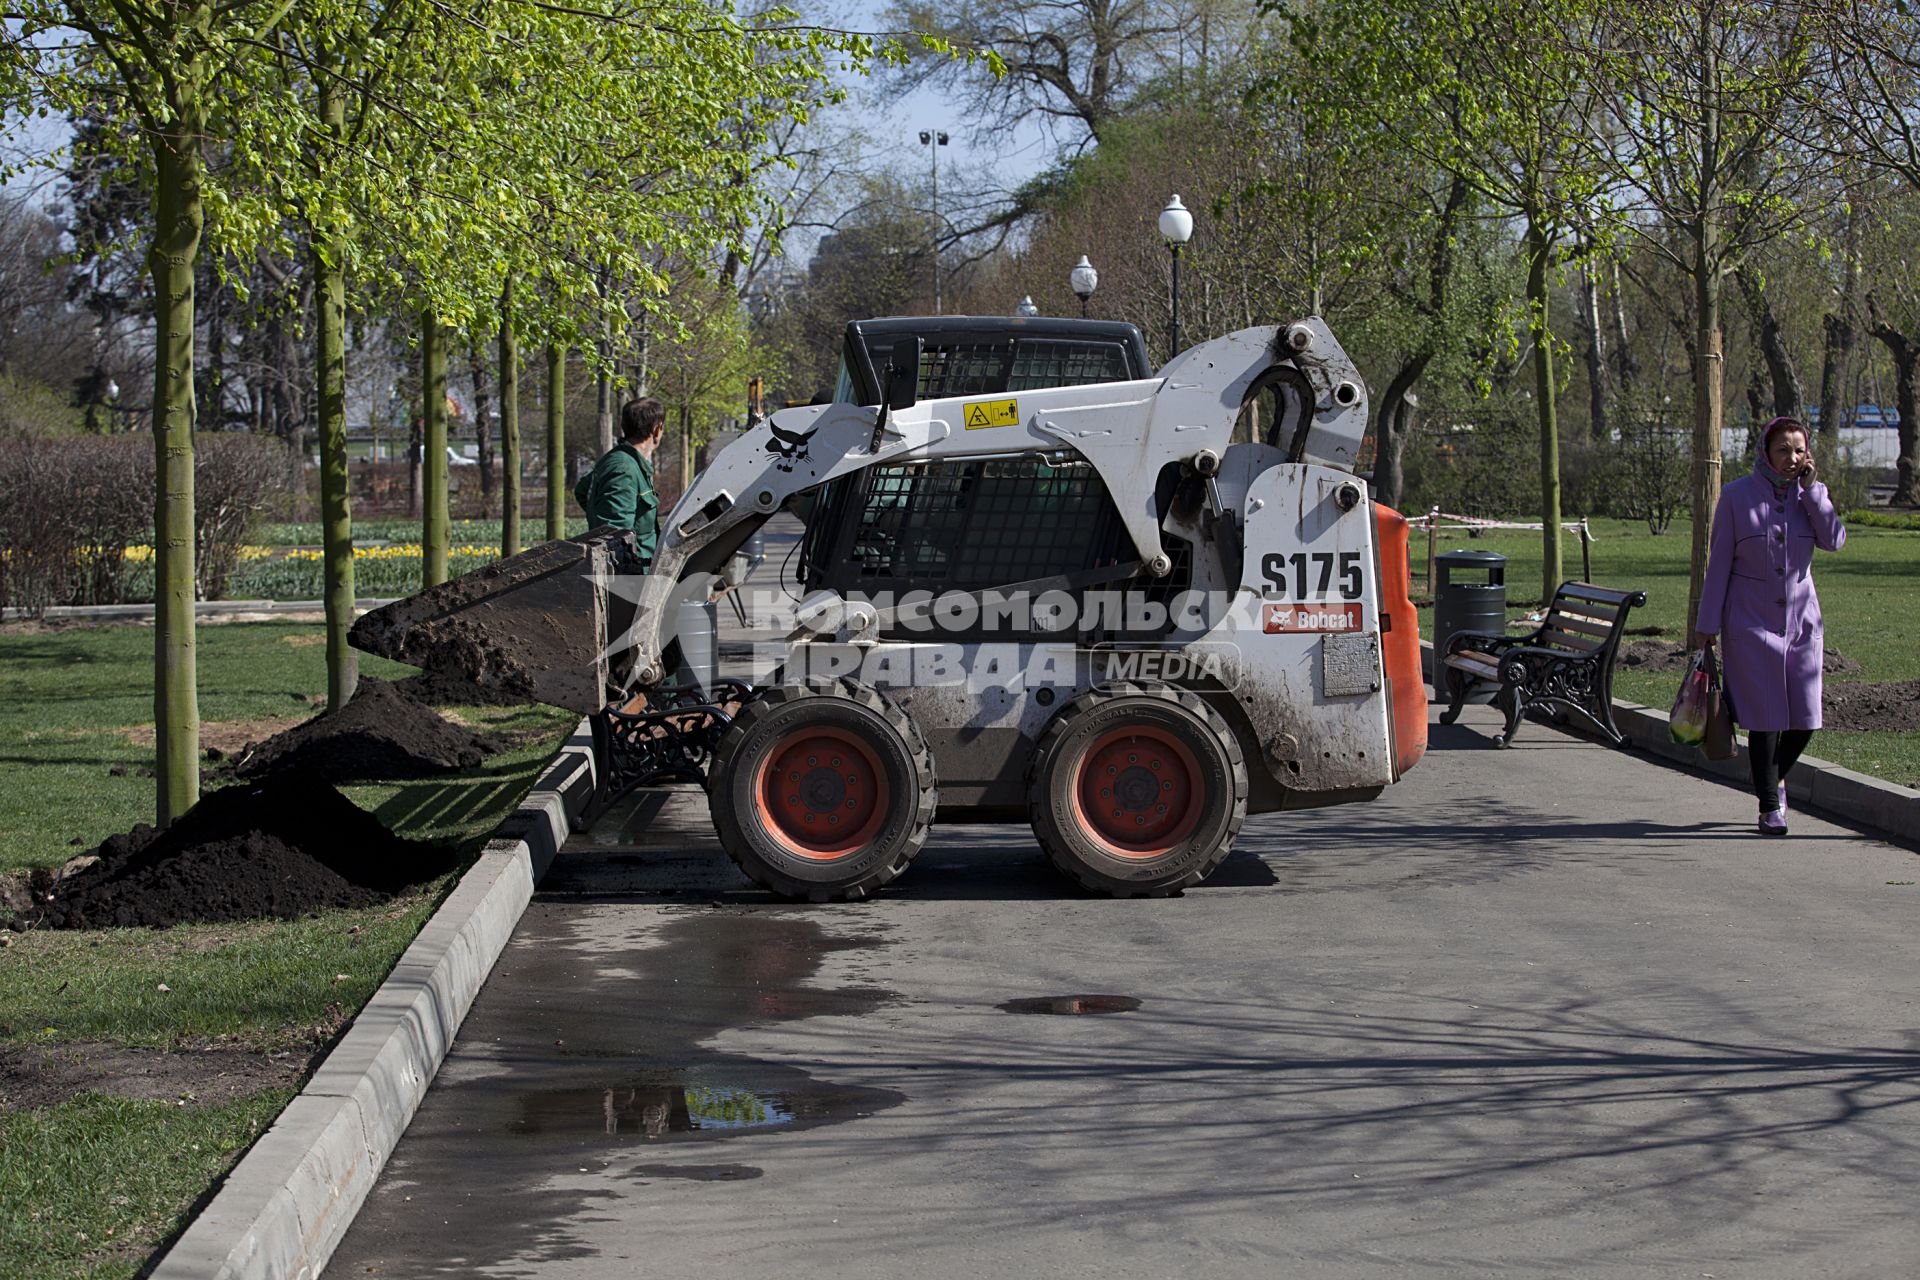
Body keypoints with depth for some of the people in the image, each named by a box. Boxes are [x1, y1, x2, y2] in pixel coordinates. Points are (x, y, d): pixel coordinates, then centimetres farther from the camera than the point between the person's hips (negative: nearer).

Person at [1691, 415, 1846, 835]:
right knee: (1765, 718, -6)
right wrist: (1707, 624, -3)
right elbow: (1719, 563, -1)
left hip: (1802, 622, 3)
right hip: (1751, 623, -3)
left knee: (1805, 720, 0)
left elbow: (1834, 540, -11)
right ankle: (1769, 806, 6)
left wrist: (1810, 488, -12)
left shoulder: (1811, 495, 6)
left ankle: (1774, 777, 28)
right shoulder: (1737, 496, -3)